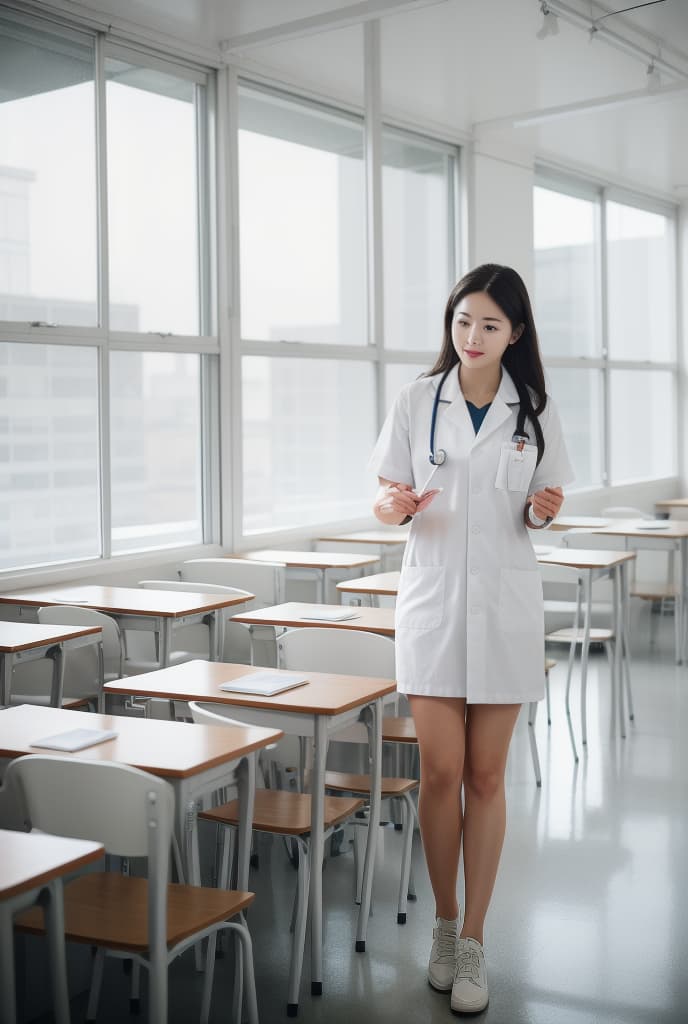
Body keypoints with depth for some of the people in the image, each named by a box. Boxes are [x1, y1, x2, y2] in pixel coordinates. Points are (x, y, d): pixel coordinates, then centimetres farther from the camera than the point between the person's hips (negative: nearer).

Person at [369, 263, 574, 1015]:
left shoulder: (534, 411, 3)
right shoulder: (417, 402, 2)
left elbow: (544, 506, 10)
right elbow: (387, 498, 4)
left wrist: (544, 509, -13)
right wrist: (395, 507, -20)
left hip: (504, 602, 0)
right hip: (433, 595, 0)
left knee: (485, 775, 4)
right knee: (439, 772, 1)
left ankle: (473, 942, 15)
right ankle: (444, 924, 21)